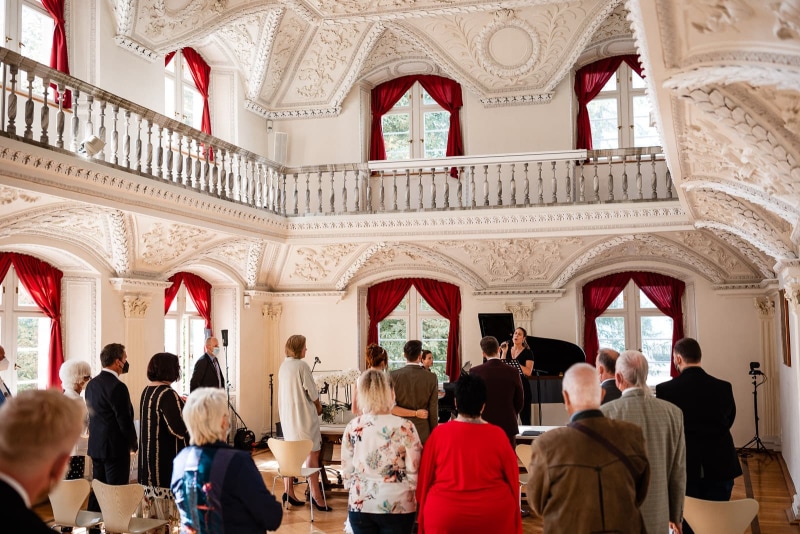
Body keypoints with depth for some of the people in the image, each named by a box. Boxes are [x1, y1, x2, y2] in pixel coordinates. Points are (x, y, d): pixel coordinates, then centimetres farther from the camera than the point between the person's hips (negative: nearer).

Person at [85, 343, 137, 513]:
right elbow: (125, 420, -18)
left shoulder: (92, 384, 7)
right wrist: (134, 444, -3)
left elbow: (93, 414, 14)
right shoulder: (118, 387, -19)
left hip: (95, 446, 9)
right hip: (115, 447, -8)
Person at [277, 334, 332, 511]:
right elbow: (312, 392, -13)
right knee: (312, 452, -4)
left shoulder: (283, 366, 8)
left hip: (287, 415, 8)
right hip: (304, 415, -8)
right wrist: (318, 405, 7)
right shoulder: (302, 366, -16)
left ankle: (288, 491, 16)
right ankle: (315, 495, -5)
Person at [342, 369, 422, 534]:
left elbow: (346, 471, 2)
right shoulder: (404, 427, -13)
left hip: (360, 505, 3)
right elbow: (414, 471, -9)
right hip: (397, 507, -2)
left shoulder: (352, 427, -4)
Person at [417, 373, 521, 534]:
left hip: (444, 515, 0)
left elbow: (425, 477, 0)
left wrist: (424, 507, 18)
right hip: (494, 515, 1)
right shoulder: (498, 435, -6)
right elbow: (512, 478, 3)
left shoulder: (439, 433, -8)